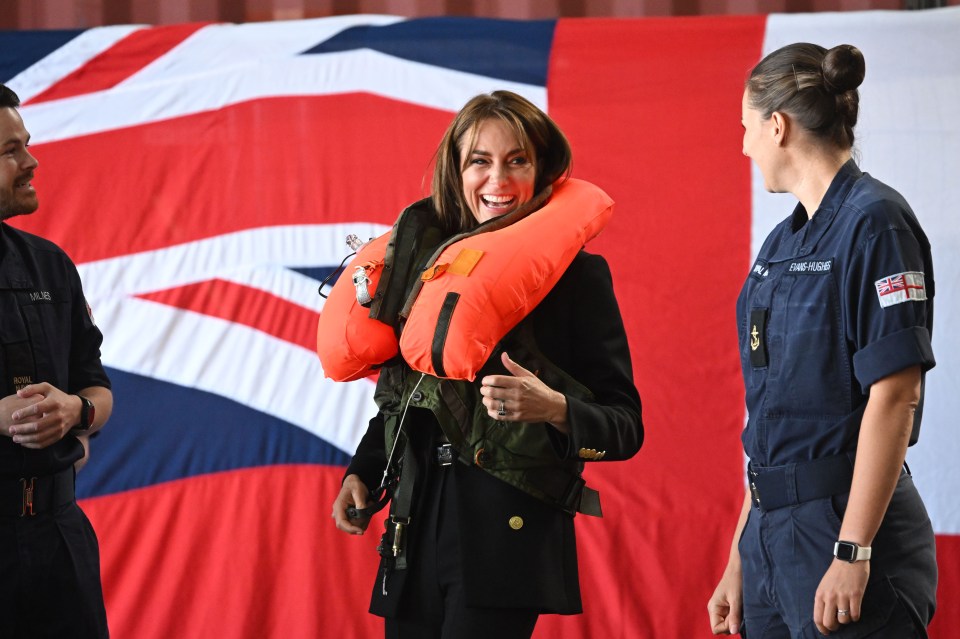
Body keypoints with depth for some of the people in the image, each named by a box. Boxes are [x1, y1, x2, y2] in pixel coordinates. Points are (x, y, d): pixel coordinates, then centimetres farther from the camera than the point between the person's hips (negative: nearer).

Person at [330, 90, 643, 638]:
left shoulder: (577, 275, -1)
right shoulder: (428, 259, 11)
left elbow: (625, 427, -4)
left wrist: (555, 408, -22)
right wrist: (362, 472, 10)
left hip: (510, 533, -5)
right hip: (418, 528, 5)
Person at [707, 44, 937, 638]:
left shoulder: (874, 221, -11)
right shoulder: (782, 243, 14)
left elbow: (895, 396, -17)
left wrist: (852, 554, -21)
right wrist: (739, 564, 15)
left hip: (846, 522, -8)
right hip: (772, 528, 8)